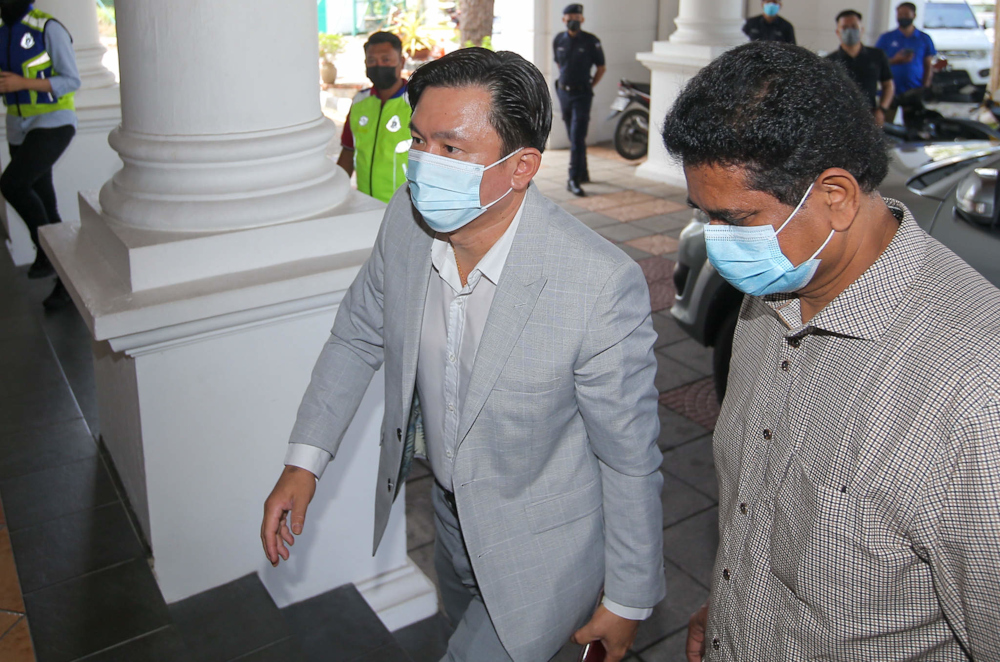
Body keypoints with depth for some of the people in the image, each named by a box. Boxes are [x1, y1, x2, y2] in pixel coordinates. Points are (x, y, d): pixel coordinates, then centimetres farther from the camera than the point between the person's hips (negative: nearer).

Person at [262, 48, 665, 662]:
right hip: (451, 508, 6)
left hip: (541, 544, -6)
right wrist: (305, 461, -2)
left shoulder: (603, 284, -33)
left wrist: (627, 601, -10)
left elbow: (630, 459, -21)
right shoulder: (407, 219, -16)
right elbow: (359, 336, 2)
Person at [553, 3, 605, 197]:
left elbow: (601, 67, 4)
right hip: (564, 93, 5)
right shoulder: (558, 40, 4)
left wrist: (589, 87, 3)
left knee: (578, 138, -12)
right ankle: (583, 173, 26)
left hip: (582, 95, -5)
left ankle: (574, 180, -14)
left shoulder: (591, 41, -7)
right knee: (573, 137, 12)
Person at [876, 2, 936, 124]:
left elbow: (929, 65, 12)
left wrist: (926, 86, -1)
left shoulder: (925, 39, 10)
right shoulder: (886, 38, 7)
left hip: (914, 92, 1)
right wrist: (894, 60, -15)